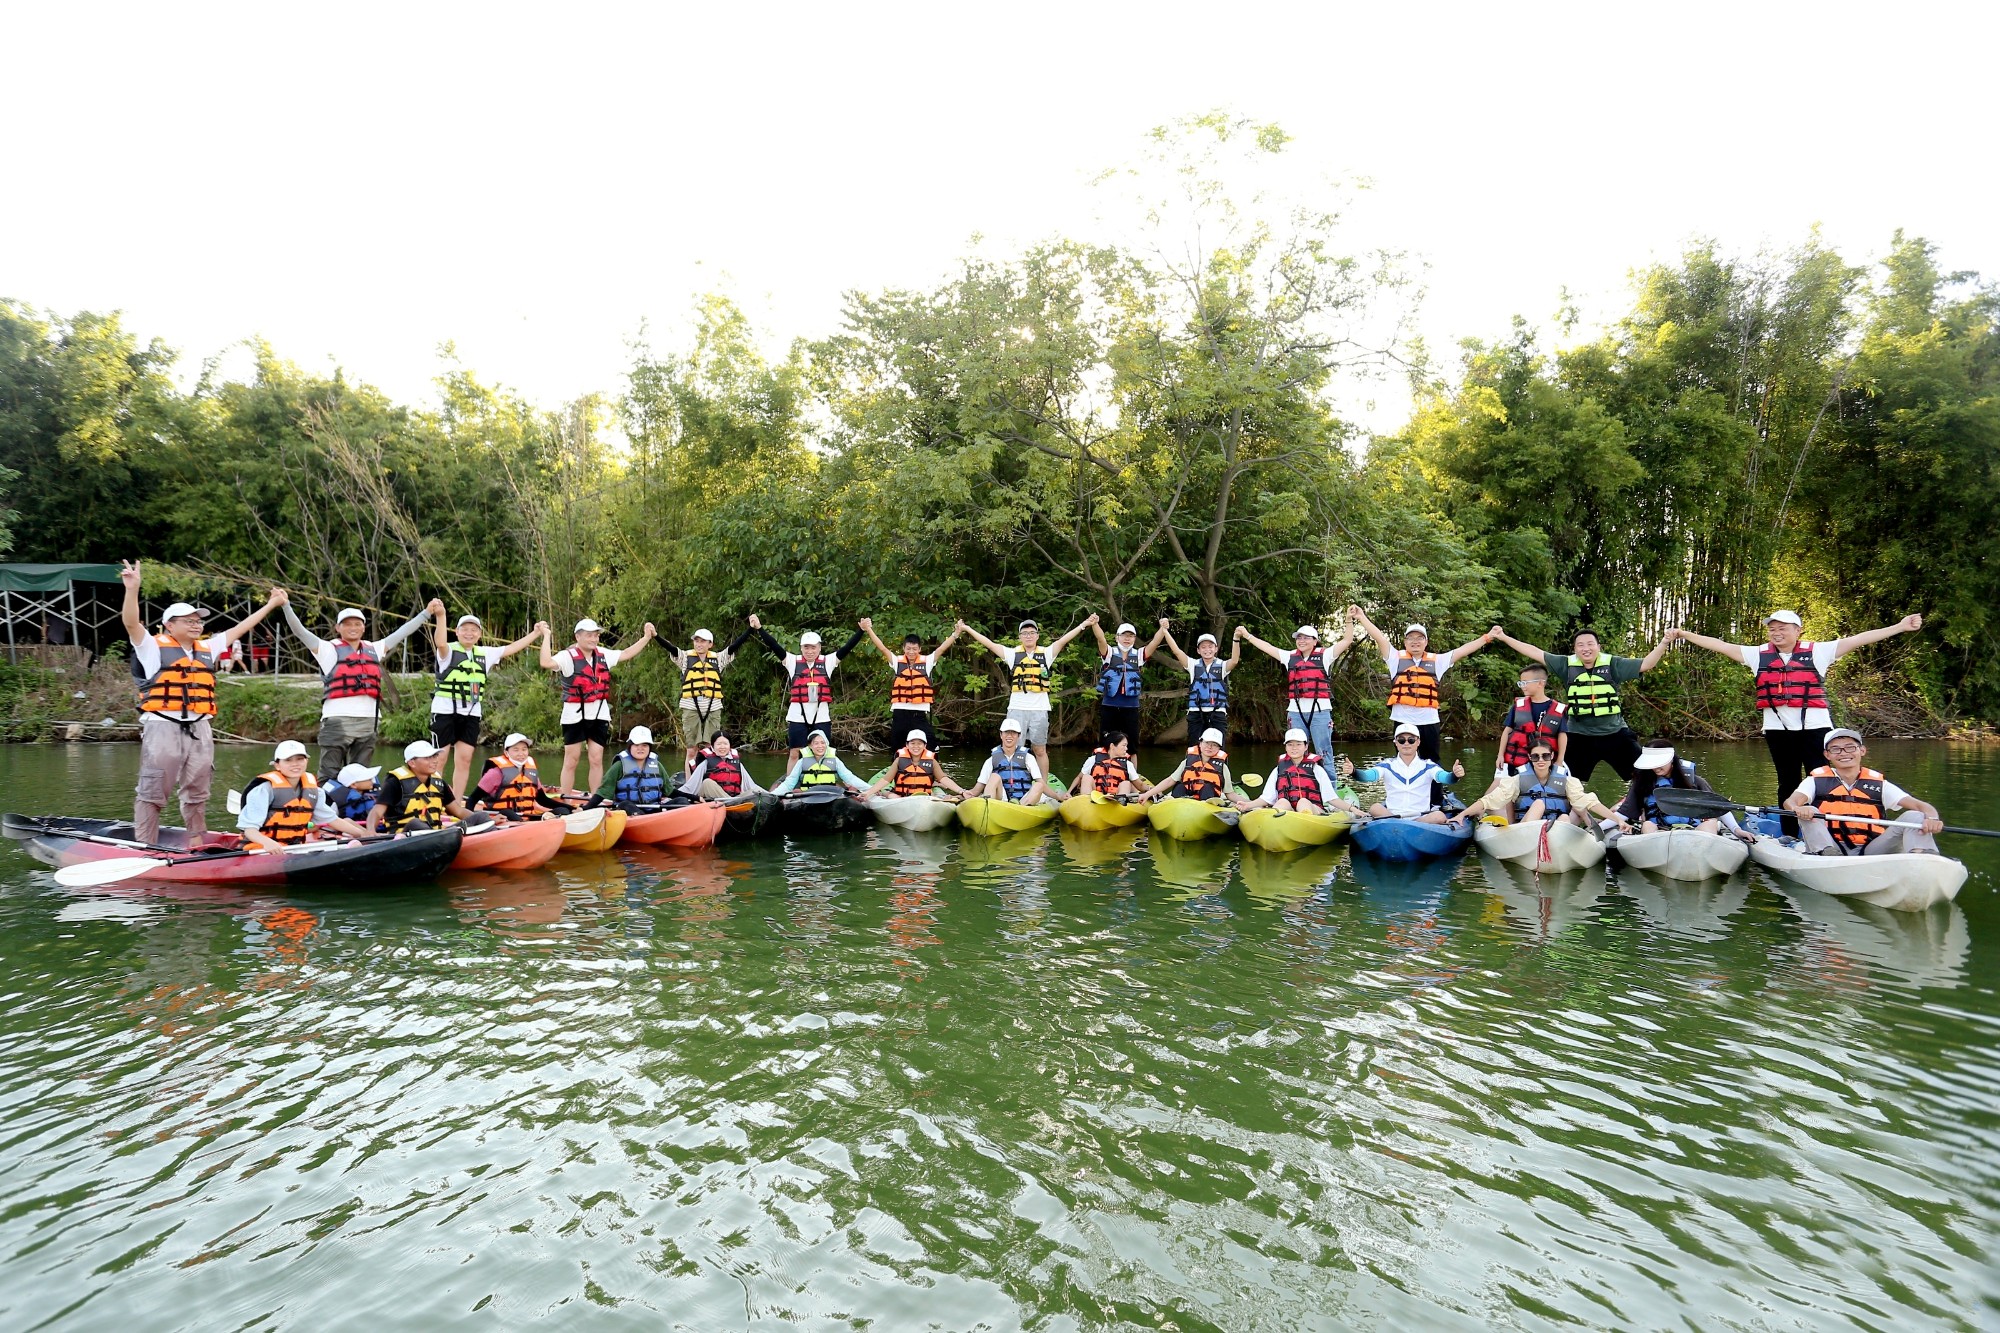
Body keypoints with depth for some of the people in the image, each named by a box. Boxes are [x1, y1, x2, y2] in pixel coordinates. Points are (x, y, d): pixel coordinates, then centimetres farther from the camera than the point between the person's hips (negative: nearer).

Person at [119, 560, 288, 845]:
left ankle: (197, 845, 23)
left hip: (200, 729, 6)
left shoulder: (206, 649, 18)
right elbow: (131, 623, -14)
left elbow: (238, 629, 24)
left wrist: (272, 604, 29)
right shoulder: (154, 646, 2)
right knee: (152, 792, -3)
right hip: (163, 727, -6)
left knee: (197, 793, 14)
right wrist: (132, 589, -29)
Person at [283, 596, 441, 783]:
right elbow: (299, 630, -3)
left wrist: (427, 612, 25)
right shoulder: (329, 649, 6)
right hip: (338, 719, -4)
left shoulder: (374, 649, 17)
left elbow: (402, 632, 22)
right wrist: (285, 605, -15)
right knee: (329, 776, -4)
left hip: (368, 721, 4)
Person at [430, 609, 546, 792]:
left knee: (464, 760, 5)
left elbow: (511, 648, 18)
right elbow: (440, 642, -25)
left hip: (471, 714, 5)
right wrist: (441, 616, -39)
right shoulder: (448, 651, -3)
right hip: (445, 711, -5)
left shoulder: (485, 653, 14)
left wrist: (536, 633, 16)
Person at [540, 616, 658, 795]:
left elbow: (626, 654, 22)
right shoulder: (568, 656, -9)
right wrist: (546, 636, -24)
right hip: (575, 715, -5)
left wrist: (646, 637, 21)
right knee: (570, 761, 1)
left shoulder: (603, 654, 9)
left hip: (599, 716, 5)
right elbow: (547, 663, -26)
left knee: (597, 760, 6)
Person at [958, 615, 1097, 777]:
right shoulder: (1012, 654, 7)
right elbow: (989, 643, 4)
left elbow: (1063, 640, -3)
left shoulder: (1047, 653, 7)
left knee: (1040, 750, 8)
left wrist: (1084, 624, -13)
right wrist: (967, 628, 0)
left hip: (1040, 710, 0)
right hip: (1016, 709, 0)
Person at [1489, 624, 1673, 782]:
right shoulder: (1567, 665, -2)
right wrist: (1503, 637, -3)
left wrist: (1664, 643, -21)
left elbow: (1646, 665, -6)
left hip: (1615, 734, 0)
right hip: (1580, 736, 0)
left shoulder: (1612, 664, -4)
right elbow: (1535, 653, -2)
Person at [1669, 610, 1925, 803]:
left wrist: (1900, 627, -9)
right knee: (1788, 785, 11)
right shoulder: (1759, 655, 6)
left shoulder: (1817, 652, 1)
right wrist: (1683, 634, 5)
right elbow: (1720, 645, 7)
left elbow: (1857, 640, -3)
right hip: (1778, 729, 3)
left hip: (1815, 727, -2)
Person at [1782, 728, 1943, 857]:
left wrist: (1931, 818, -21)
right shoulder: (1817, 781, 10)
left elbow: (1920, 806, 5)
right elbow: (1790, 802, -8)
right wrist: (1797, 808, -35)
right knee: (1809, 813, -23)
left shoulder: (1878, 784, 16)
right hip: (1829, 846, -2)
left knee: (1914, 817, -12)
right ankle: (1828, 854, -45)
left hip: (1870, 853, 2)